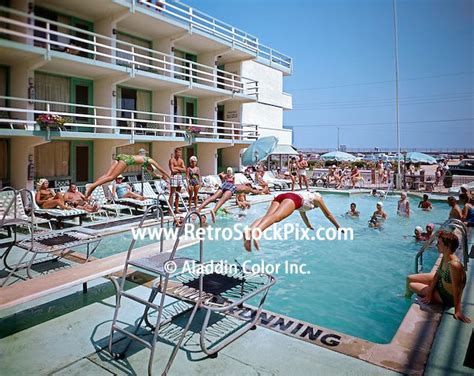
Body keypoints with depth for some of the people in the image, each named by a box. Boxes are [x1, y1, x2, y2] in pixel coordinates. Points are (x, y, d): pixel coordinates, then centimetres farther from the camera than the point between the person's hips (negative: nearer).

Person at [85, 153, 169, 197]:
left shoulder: (145, 163, 36)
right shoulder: (150, 160, 19)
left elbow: (149, 169, 56)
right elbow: (160, 169, 28)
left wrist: (156, 175, 68)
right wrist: (167, 176, 41)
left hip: (120, 156, 8)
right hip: (126, 159, -8)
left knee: (107, 175, -7)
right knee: (111, 177, -16)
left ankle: (91, 188, -22)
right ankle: (92, 186, -29)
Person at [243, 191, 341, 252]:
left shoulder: (306, 195, 47)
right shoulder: (318, 197, 33)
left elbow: (302, 213, 60)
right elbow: (328, 214, 39)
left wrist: (310, 227, 74)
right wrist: (338, 227, 52)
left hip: (281, 196, 6)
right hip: (293, 198, -6)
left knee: (267, 216, -22)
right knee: (277, 216, -33)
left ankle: (249, 231, -52)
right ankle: (257, 230, -64)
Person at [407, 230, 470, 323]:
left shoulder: (454, 265, -40)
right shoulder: (445, 257, -14)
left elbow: (457, 290, -34)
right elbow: (437, 274, -5)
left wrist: (457, 311, -26)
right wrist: (429, 292, -8)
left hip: (447, 297, -7)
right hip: (441, 281, 7)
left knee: (412, 285, -2)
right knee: (410, 278, 12)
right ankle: (407, 298, 42)